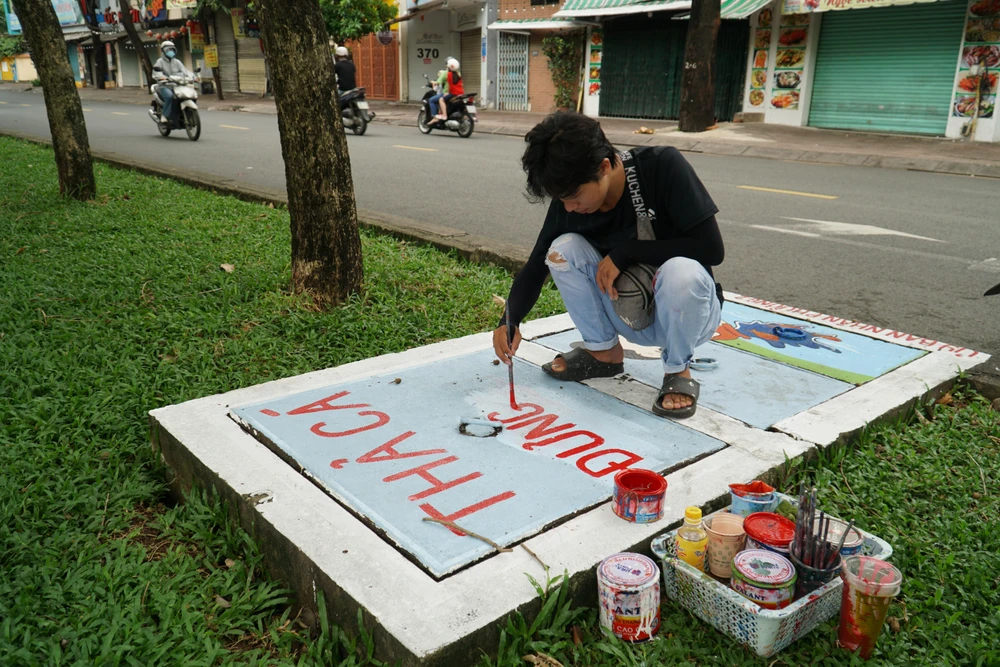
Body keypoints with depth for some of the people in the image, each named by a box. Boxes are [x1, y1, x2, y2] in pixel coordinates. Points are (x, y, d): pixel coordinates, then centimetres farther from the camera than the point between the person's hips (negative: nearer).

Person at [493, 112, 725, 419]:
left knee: (681, 272, -37)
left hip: (685, 310, -3)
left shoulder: (662, 166, -24)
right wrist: (510, 320, -22)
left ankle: (677, 371, -9)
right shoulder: (567, 205, -13)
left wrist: (624, 253, -25)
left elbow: (711, 248, -26)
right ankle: (604, 352, 1)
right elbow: (536, 266, -5)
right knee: (564, 248, -18)